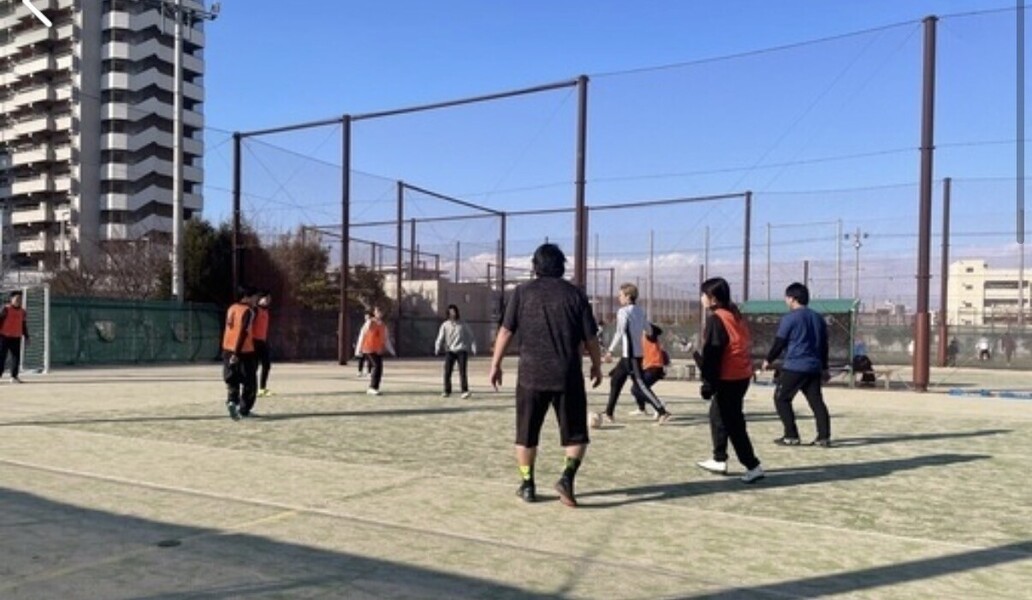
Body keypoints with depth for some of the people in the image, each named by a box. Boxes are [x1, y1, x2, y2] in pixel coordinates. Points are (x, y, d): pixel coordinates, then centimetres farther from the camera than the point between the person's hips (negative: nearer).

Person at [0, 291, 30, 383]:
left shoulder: (22, 311, 12)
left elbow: (24, 325, 18)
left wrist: (26, 337, 17)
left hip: (16, 338, 5)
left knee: (16, 357, 3)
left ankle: (14, 376, 9)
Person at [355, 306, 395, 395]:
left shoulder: (384, 326, 10)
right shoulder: (370, 323, -6)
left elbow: (386, 339, 17)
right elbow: (362, 335, -5)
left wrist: (391, 350, 12)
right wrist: (359, 349, -6)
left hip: (379, 350, 6)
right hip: (369, 349, -6)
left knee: (379, 368, 1)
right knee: (376, 366, -18)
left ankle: (373, 388, 12)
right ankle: (372, 388, -12)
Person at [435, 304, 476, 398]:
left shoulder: (463, 325, 5)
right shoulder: (445, 325, 5)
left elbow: (470, 336, 7)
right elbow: (440, 337, -3)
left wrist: (474, 349, -3)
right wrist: (437, 349, -18)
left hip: (462, 351, -1)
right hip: (450, 351, 1)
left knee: (462, 371, -13)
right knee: (447, 372, -3)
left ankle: (465, 391, -14)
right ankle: (447, 391, 12)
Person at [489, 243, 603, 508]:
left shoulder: (523, 292, 3)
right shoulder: (575, 294, 3)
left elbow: (506, 331, 0)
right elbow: (590, 337, 4)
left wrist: (495, 363, 8)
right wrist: (597, 366, 17)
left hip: (531, 374, 1)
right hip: (568, 376, 0)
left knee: (526, 434, 14)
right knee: (575, 435, 11)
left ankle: (527, 485, 19)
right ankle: (567, 476, -9)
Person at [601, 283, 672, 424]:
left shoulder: (623, 311, -11)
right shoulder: (640, 311, 12)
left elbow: (620, 332, -18)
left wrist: (610, 350, -15)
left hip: (630, 354, -9)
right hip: (638, 352, 9)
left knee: (640, 384, -8)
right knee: (616, 380, 16)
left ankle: (663, 412, -12)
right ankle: (608, 413, 21)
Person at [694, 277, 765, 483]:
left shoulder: (716, 319, -15)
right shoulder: (735, 315, 13)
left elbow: (712, 354, -19)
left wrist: (708, 382, -15)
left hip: (728, 378, -10)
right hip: (741, 375, 10)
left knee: (732, 424, -4)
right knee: (717, 415, 21)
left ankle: (753, 466, -3)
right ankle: (719, 460, 27)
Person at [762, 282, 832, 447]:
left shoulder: (789, 318, -8)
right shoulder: (818, 318, 14)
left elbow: (779, 342, -5)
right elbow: (824, 345, 18)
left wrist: (768, 360, 9)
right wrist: (824, 368, 25)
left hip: (794, 367, -7)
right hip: (814, 368, 7)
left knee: (781, 399, 4)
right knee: (816, 401, 8)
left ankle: (791, 436, 1)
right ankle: (824, 437, 3)